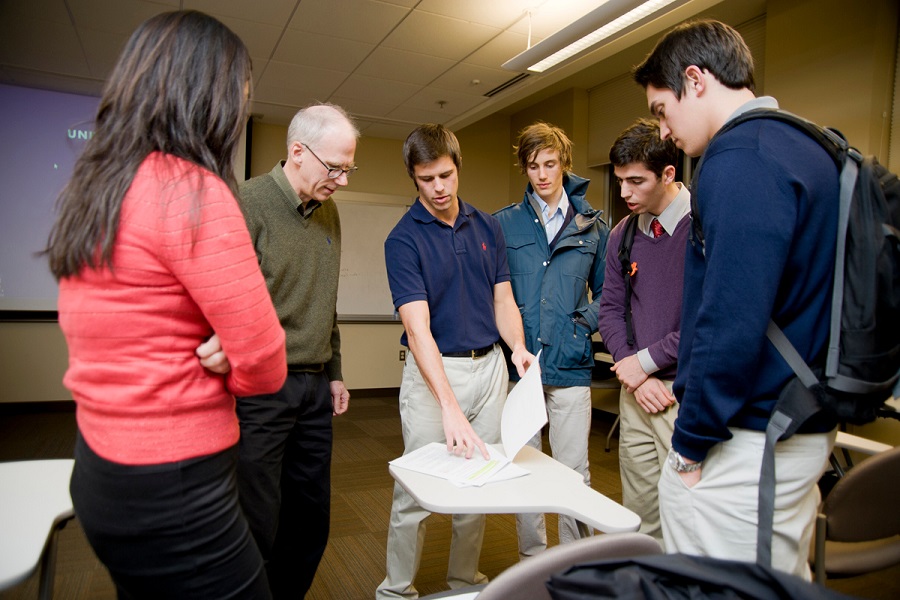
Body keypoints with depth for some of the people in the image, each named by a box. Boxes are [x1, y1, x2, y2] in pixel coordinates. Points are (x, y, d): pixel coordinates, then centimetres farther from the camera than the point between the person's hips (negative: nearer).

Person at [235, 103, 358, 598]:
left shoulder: (328, 213, 10)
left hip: (315, 387, 7)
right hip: (260, 390, -6)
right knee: (258, 523, 6)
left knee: (311, 516, 15)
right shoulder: (247, 203, -12)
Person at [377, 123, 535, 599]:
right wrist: (449, 406, -29)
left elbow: (503, 298, 10)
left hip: (489, 366, 5)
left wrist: (518, 347, -11)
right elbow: (418, 326, -20)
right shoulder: (403, 239, -10)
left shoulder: (487, 226, 6)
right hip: (432, 371, -4)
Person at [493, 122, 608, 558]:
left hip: (570, 364, 0)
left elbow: (605, 291, 14)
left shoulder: (592, 226, 8)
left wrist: (585, 324, -4)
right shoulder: (503, 224, 5)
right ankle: (531, 560, 29)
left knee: (574, 471, 5)